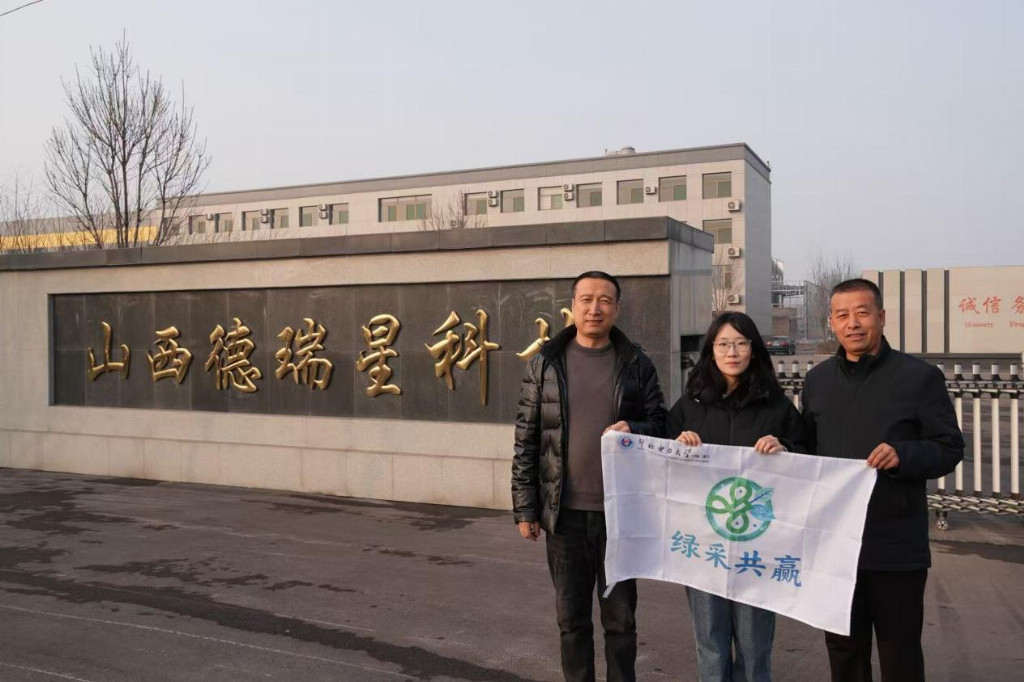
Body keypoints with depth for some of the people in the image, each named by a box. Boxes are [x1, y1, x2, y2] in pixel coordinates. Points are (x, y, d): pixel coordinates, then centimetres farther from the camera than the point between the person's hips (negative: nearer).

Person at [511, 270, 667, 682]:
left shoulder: (637, 364, 1)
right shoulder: (544, 364, 1)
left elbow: (661, 424, 5)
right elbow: (526, 439, 2)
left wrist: (635, 430, -18)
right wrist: (525, 508, -1)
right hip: (564, 511, 1)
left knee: (620, 616, 12)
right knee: (572, 618, 13)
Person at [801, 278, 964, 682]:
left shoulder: (920, 376, -5)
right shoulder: (817, 380, 9)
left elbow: (950, 448, -5)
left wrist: (903, 456, -23)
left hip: (897, 546, -4)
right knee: (843, 649, 17)